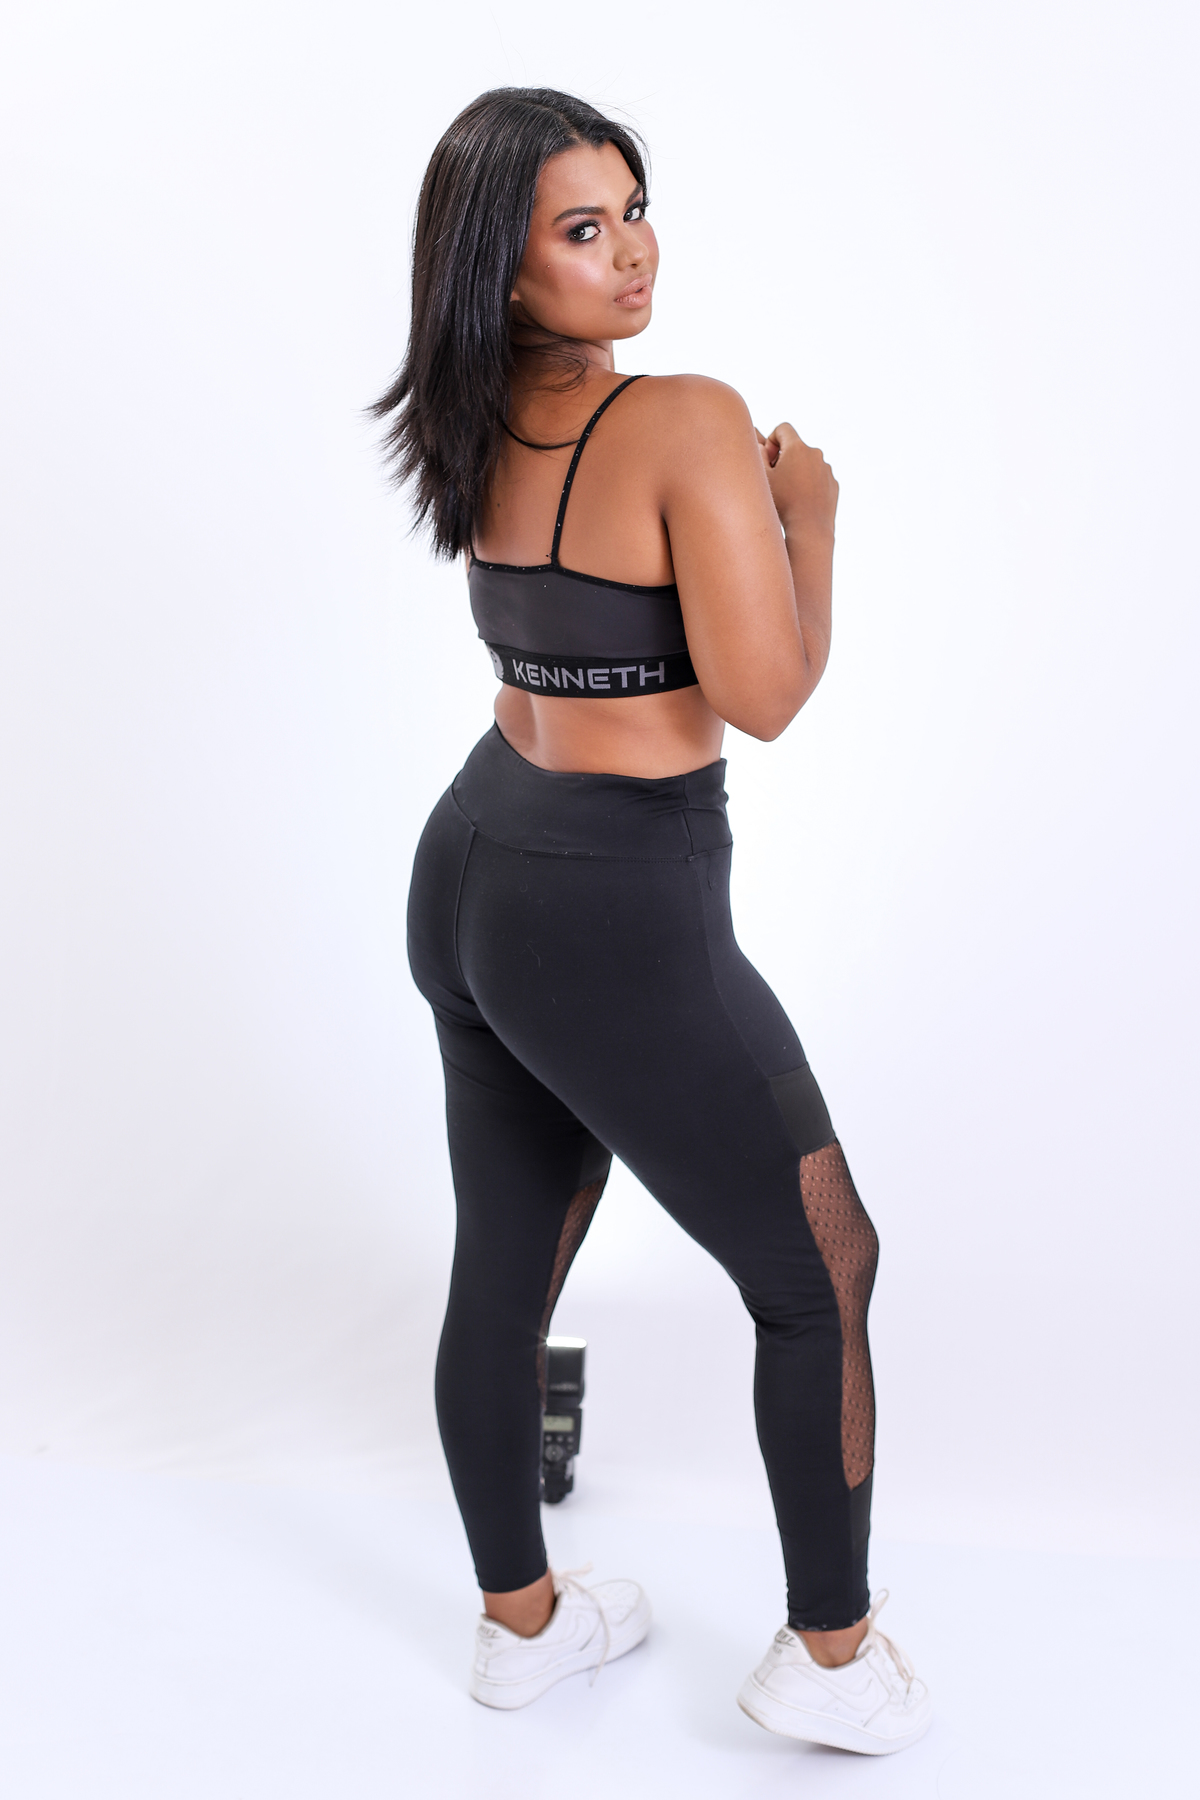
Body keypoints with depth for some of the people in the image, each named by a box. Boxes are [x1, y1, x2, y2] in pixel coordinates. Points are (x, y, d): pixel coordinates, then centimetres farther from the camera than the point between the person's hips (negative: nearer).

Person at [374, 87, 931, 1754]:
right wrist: (808, 508, -6)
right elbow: (764, 695, -19)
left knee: (505, 1269, 19)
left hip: (474, 867, 8)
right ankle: (829, 1654, 25)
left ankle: (520, 1619, 37)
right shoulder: (691, 423, -20)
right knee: (822, 1273, 11)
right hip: (618, 923, -8)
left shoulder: (478, 426, 5)